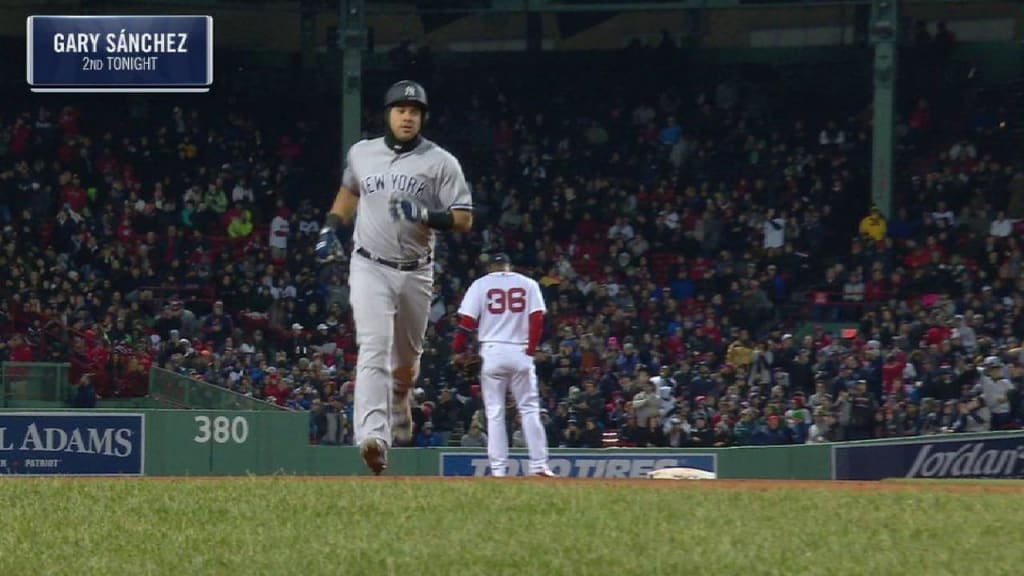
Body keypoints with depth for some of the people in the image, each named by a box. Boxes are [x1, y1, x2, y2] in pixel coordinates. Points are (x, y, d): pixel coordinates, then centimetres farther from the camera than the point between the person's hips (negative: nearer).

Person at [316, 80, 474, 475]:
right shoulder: (361, 154, 7)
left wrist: (426, 215, -22)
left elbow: (464, 219, -5)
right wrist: (330, 228, 13)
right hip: (370, 268, -1)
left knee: (406, 357, 15)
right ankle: (374, 437, -31)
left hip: (415, 273, 1)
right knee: (374, 348, -19)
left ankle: (399, 400, 50)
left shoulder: (440, 162, -2)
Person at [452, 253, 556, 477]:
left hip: (492, 351, -1)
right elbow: (537, 318, -2)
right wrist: (531, 349, 3)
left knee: (494, 412, 2)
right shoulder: (528, 284, 7)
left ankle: (498, 469, -3)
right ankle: (539, 465, -2)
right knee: (530, 410, 5)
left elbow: (467, 321, -3)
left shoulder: (480, 285, 4)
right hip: (520, 352, 1)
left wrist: (458, 349, 6)